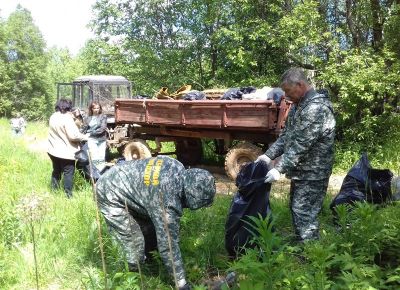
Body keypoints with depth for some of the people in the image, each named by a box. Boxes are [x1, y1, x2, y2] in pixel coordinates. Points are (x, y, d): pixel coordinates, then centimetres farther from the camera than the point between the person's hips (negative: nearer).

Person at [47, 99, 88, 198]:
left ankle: (54, 189, 32)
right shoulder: (67, 118, -20)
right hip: (66, 151, -7)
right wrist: (85, 137, -10)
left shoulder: (53, 117, 5)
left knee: (56, 170, 22)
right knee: (68, 173, 3)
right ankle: (68, 194, 7)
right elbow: (73, 135, -25)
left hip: (53, 150, 8)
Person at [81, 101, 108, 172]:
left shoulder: (103, 117, 5)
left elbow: (103, 128, -6)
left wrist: (91, 133, -9)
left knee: (102, 158, 2)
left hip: (102, 140, 1)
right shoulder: (87, 118, 9)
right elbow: (83, 129, 9)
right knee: (95, 159, -10)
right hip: (92, 140, 0)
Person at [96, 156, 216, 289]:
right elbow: (168, 245, -28)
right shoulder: (168, 202, -33)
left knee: (154, 229, 13)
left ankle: (143, 260, 33)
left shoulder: (178, 168, -10)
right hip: (110, 195, -9)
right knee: (135, 244, -9)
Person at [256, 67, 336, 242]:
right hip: (300, 171, 10)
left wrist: (279, 169, -27)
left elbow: (301, 144, -27)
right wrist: (269, 155, 2)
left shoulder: (316, 107, -22)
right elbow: (286, 135, 14)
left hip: (312, 174, -10)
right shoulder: (298, 105, 11)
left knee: (304, 215, -6)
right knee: (296, 209, 18)